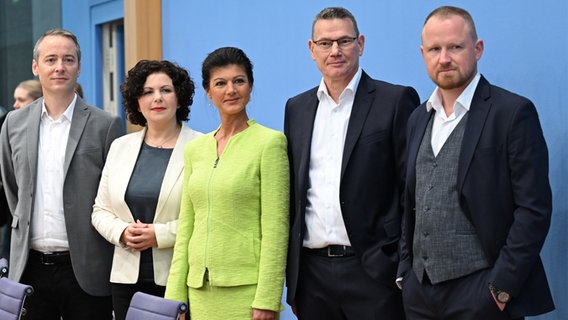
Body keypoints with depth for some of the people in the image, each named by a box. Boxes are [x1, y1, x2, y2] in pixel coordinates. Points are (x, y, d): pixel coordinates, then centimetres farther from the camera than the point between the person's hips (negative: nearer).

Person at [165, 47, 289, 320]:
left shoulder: (269, 142, -6)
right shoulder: (195, 149, 10)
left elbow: (275, 228, -10)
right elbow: (186, 226, 11)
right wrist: (175, 294, 7)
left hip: (245, 289, -5)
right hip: (200, 289, 5)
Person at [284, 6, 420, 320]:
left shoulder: (396, 100, -3)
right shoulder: (296, 108, 12)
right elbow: (293, 193, 13)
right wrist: (291, 278, 11)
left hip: (373, 271, -4)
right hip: (312, 270, 4)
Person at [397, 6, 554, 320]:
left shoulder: (513, 112, -8)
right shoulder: (418, 118, 11)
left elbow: (534, 209, -11)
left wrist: (502, 286, -14)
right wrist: (406, 269, 9)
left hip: (481, 292, -5)